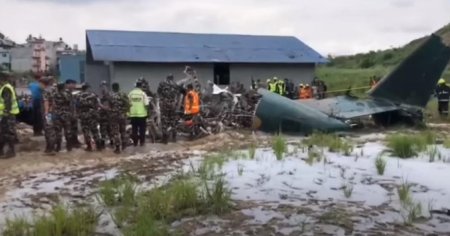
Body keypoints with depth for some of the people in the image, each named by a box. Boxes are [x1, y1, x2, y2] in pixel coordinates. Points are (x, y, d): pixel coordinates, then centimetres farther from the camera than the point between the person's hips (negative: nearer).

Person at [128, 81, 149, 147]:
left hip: (133, 114, 2)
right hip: (142, 114, -2)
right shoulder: (143, 93, -6)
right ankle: (142, 142, 11)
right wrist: (147, 111, 5)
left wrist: (129, 112, 14)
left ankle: (135, 142, 15)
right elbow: (146, 104, -10)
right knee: (142, 129, 8)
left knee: (134, 129, 11)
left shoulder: (131, 93, 1)